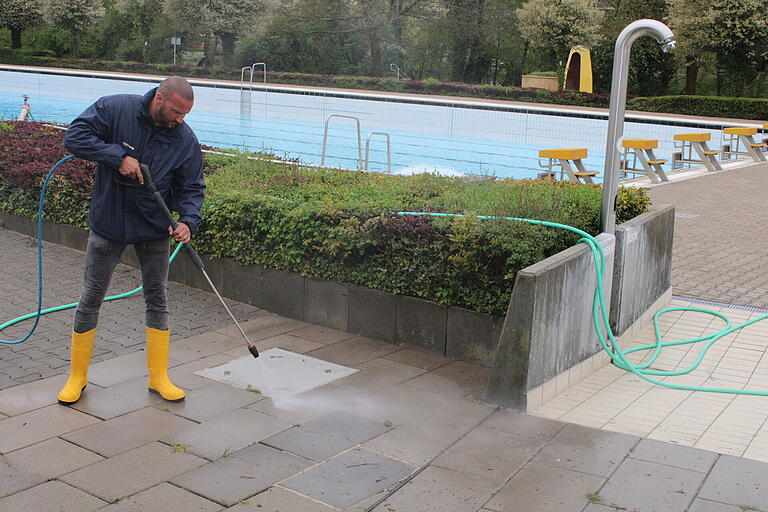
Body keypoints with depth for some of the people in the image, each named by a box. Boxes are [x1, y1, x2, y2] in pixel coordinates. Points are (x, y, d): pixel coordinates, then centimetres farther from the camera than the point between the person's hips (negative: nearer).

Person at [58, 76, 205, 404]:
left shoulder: (186, 140, -5)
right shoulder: (115, 108, -12)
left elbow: (191, 188, -2)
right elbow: (75, 137, -17)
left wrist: (188, 221, -20)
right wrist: (118, 156, -27)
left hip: (155, 230, 2)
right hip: (108, 225, -2)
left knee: (158, 300, 7)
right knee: (91, 299, 6)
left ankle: (158, 378, 20)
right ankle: (77, 377, 22)